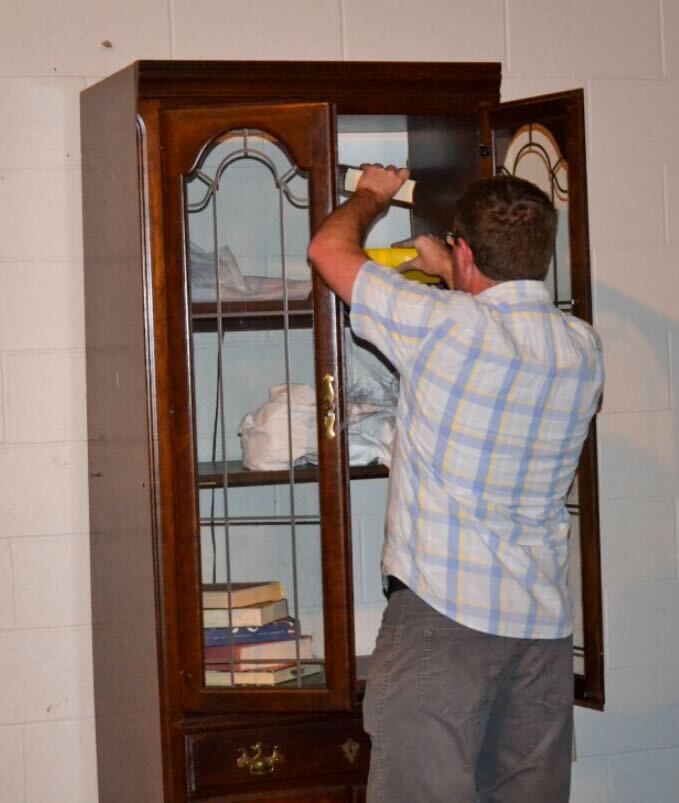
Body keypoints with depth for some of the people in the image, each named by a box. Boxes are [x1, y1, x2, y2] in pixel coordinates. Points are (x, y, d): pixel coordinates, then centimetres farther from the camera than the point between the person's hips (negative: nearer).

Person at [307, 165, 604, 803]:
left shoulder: (445, 325, -13)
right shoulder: (583, 348, 4)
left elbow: (328, 248, 1)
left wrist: (373, 193, 19)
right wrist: (454, 280, 37)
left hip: (443, 613, -6)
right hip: (543, 622, 6)